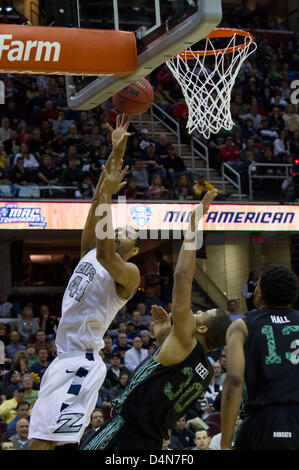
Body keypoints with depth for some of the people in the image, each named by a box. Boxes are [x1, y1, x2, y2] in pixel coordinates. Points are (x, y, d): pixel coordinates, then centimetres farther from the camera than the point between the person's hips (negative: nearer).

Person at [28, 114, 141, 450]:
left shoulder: (129, 272, -3)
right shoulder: (89, 253, 17)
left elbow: (105, 254, -25)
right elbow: (96, 202, 12)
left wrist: (108, 196, -24)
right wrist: (115, 153, 8)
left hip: (81, 363, -8)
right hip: (64, 359, 8)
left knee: (40, 443, -19)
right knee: (43, 442, 9)